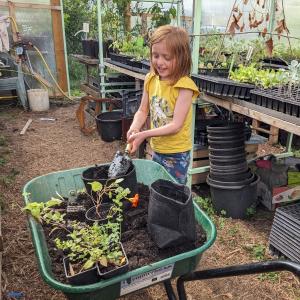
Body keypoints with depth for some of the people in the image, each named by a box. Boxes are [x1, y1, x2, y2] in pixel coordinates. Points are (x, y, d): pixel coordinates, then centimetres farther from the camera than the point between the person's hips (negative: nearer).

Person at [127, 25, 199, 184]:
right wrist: (134, 128, -16)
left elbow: (176, 125, -23)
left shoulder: (184, 86, -20)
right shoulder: (151, 80, -2)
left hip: (176, 153, -5)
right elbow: (142, 111, 4)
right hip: (156, 149, 6)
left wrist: (144, 134, -28)